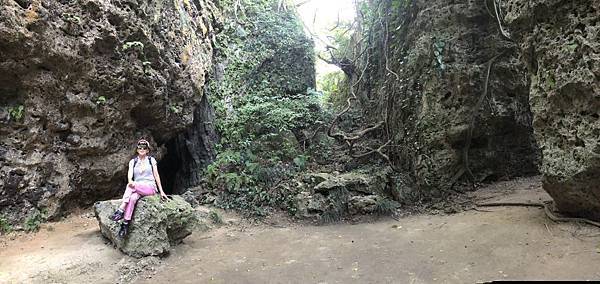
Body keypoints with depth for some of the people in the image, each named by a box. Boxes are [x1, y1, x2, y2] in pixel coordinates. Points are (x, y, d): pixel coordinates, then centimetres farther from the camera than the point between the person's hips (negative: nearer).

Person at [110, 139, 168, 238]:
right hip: (137, 188, 2)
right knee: (132, 198, -34)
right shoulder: (133, 162, 12)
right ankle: (126, 224, -40)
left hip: (150, 188, -2)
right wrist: (130, 181, -29)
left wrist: (161, 191, 1)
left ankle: (121, 210, -35)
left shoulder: (151, 160, 9)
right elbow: (129, 175, -4)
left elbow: (156, 176, 6)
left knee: (130, 186, -31)